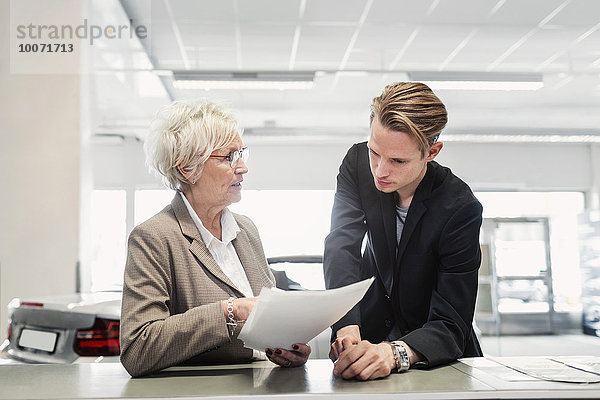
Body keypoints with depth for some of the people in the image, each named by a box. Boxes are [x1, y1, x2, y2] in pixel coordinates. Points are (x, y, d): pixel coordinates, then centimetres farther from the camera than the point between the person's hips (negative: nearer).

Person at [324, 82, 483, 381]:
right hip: (369, 327, 2)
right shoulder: (357, 163, -13)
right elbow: (341, 248, -23)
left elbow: (451, 327, -26)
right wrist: (347, 328, -39)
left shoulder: (461, 208, -24)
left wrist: (394, 353, -46)